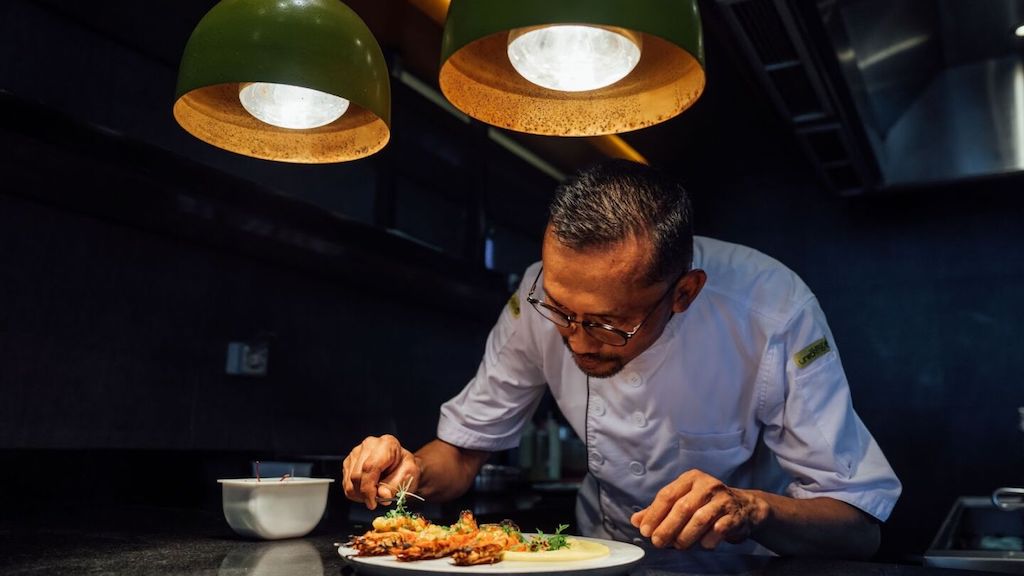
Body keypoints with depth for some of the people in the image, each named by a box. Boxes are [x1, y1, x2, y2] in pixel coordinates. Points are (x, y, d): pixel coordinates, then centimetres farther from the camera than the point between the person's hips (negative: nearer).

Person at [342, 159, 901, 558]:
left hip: (740, 558, -1)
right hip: (604, 551, 2)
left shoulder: (773, 311, -26)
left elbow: (860, 523, -18)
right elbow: (463, 449, -5)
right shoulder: (545, 295, -17)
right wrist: (414, 470, -26)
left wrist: (754, 508, -36)